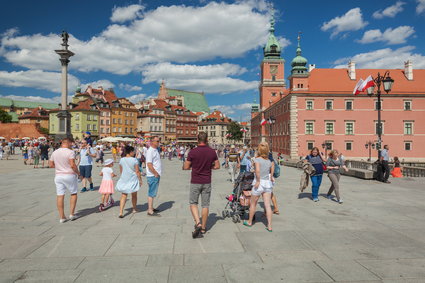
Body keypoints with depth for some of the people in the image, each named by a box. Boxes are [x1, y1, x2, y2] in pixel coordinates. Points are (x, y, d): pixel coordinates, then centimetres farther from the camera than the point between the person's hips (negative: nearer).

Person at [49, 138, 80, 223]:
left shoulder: (55, 152, 7)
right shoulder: (70, 152, -12)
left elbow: (51, 165, 10)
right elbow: (72, 165, -19)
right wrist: (78, 172, -5)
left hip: (58, 175, 5)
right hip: (70, 175, -5)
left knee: (60, 196, 5)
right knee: (74, 193, 11)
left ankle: (62, 217, 10)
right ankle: (72, 214, 9)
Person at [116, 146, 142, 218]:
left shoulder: (122, 160, -1)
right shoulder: (134, 160, -12)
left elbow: (121, 171, 8)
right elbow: (137, 171, -11)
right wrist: (140, 180, -1)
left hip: (124, 180, 3)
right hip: (133, 180, -2)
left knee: (123, 196, 3)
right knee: (134, 195, 17)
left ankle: (121, 212, -9)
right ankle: (134, 209, 34)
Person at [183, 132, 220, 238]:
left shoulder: (192, 152, -11)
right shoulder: (212, 152, -3)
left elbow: (186, 167, -7)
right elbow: (217, 166, 4)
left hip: (195, 182, -2)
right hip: (207, 182, 2)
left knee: (193, 203, 11)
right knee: (205, 205, 11)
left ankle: (198, 223, -8)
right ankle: (203, 228, 19)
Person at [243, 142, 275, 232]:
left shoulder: (257, 159, -11)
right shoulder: (269, 161, 8)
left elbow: (257, 170, -27)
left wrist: (258, 181, -19)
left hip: (259, 183, -5)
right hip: (268, 183, 5)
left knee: (253, 204, 13)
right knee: (268, 205, 6)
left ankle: (249, 222, 29)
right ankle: (269, 226, 5)